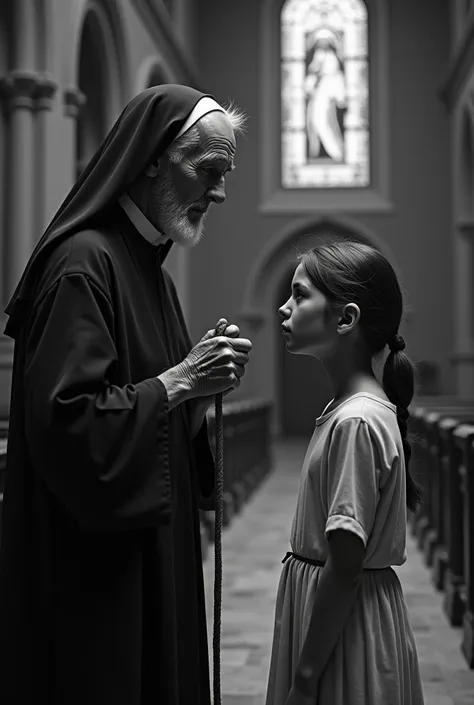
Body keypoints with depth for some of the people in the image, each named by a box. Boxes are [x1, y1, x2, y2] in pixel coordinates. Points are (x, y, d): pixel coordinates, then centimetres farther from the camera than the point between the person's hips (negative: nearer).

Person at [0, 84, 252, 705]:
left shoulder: (148, 264, 13)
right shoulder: (82, 263, -16)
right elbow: (64, 421, -24)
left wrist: (203, 387, -1)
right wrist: (176, 381, -18)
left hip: (152, 554, 10)